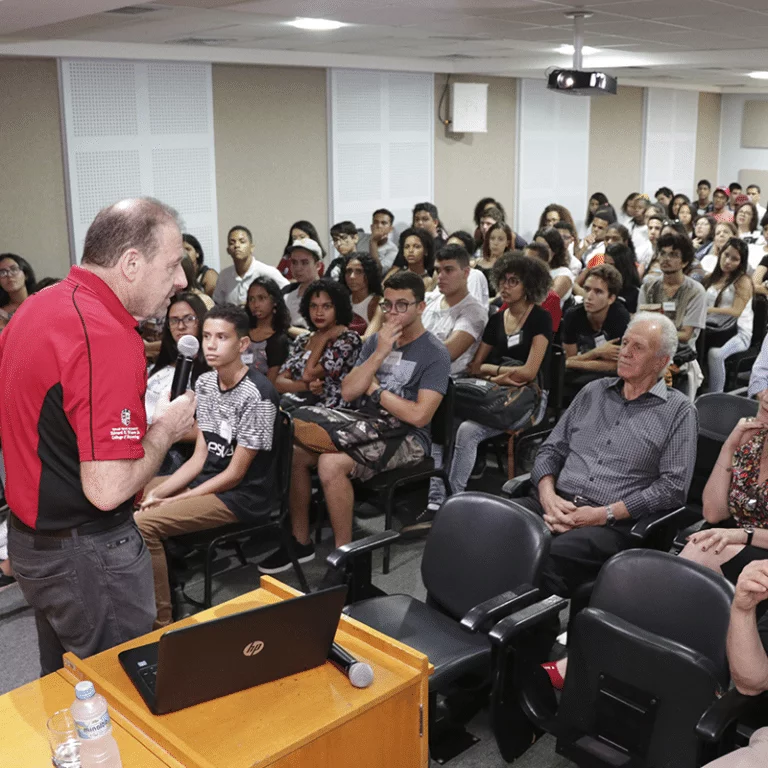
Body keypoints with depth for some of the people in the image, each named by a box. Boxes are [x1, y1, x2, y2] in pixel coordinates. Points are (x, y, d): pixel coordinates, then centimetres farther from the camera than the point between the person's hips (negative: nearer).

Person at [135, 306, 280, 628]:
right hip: (205, 479, 9)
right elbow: (199, 457, 5)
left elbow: (235, 474, -18)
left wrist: (174, 501, -15)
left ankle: (161, 624, -11)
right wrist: (157, 492, -8)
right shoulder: (204, 383, 4)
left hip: (241, 496, -9)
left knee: (142, 524, -24)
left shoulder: (256, 395, -21)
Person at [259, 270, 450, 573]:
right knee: (293, 451, -11)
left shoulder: (435, 354, -8)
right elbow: (348, 392, 0)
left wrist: (375, 390, -6)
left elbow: (419, 415, -18)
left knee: (331, 463, -30)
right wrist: (380, 354, -12)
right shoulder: (375, 341, 11)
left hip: (407, 438, -7)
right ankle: (300, 542, 3)